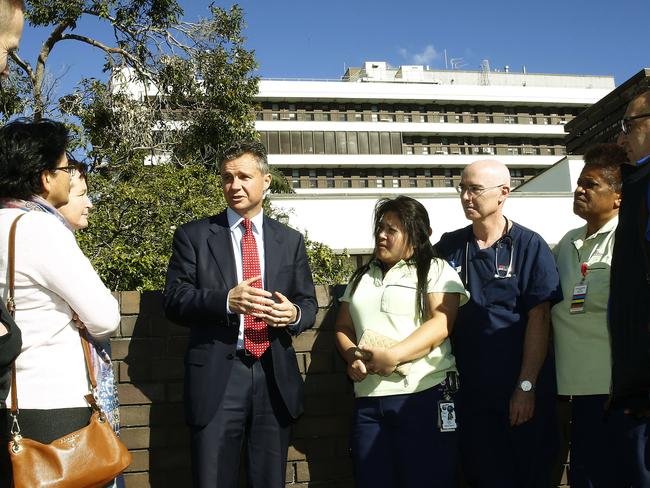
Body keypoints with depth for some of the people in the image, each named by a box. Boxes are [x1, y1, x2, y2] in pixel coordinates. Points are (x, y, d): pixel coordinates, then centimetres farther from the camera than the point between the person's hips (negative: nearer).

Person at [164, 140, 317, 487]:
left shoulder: (290, 240, 11)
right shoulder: (193, 235, 4)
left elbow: (308, 303, 12)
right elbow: (174, 300, -3)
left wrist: (294, 313, -12)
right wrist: (226, 301, -20)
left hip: (275, 378, 3)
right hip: (216, 379, -2)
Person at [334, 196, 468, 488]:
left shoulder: (436, 271, 3)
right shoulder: (362, 277, 20)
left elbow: (442, 323, -10)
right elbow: (343, 328, 18)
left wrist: (393, 356, -21)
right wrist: (353, 356, -3)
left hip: (424, 395, -5)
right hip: (368, 400, 5)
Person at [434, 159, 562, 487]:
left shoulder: (530, 247, -4)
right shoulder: (448, 247, 5)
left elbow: (538, 319, -8)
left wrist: (527, 386, -12)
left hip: (523, 394, -2)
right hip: (470, 392, 3)